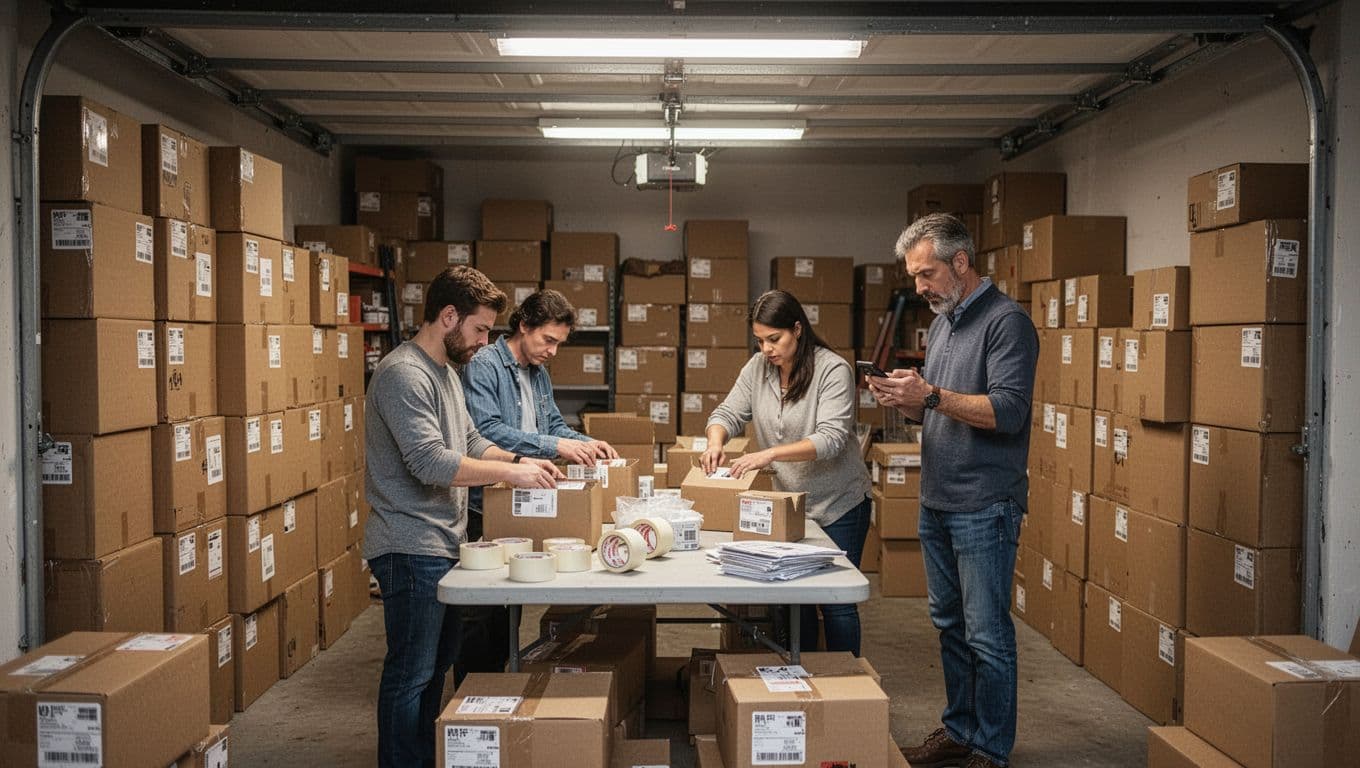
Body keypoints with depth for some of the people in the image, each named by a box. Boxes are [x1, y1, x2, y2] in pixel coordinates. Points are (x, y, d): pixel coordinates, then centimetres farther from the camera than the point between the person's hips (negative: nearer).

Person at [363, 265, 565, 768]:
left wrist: (516, 459, 4)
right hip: (411, 550, -10)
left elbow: (470, 441, 21)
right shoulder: (404, 374, -17)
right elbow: (431, 462, -25)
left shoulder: (446, 370, 15)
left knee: (438, 664, 19)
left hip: (441, 545, 10)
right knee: (411, 675, -1)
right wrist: (510, 473, -21)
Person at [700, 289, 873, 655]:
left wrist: (770, 454, -36)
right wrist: (716, 442, -21)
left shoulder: (833, 370, -17)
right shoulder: (758, 367, 0)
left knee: (836, 604, 1)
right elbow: (728, 414, 3)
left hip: (838, 503, -5)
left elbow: (831, 438, -26)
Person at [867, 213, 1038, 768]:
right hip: (936, 503, 9)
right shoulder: (940, 323, 15)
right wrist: (904, 400, -1)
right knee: (949, 626, 16)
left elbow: (1008, 410, -21)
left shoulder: (1007, 322, -11)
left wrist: (930, 395, -25)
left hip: (985, 508, -8)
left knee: (986, 634, 0)